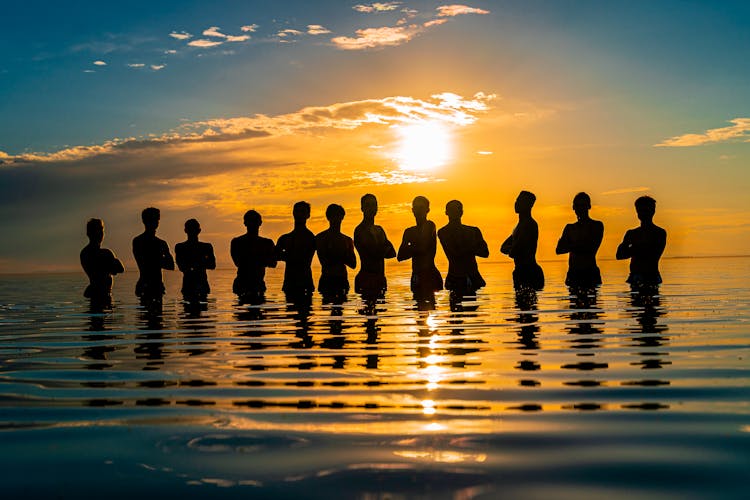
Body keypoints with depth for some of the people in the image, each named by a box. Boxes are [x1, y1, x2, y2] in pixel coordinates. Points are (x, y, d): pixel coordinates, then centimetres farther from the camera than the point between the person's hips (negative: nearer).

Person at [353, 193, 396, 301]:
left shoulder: (379, 230, 20)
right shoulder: (360, 230, -6)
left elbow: (392, 253, 12)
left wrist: (381, 251, -7)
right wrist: (385, 250, 3)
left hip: (380, 279, 8)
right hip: (367, 279, -8)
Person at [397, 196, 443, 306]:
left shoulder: (430, 226, -3)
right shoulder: (410, 231, 16)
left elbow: (423, 247, -14)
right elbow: (400, 256, 9)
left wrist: (410, 249, 3)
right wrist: (415, 249, -5)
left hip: (428, 276, -7)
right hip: (417, 276, 7)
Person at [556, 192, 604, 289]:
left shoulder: (597, 226, 6)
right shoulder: (569, 228, 18)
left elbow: (592, 248, -8)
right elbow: (558, 250, 6)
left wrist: (571, 246, -5)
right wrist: (575, 246, -9)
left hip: (590, 274, -4)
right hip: (573, 274, 4)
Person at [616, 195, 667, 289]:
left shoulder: (660, 233, 4)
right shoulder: (631, 233, 18)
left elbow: (653, 256, -9)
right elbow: (619, 255, 7)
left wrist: (633, 251, -4)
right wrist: (635, 250, -9)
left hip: (651, 278, -4)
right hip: (634, 277, 4)